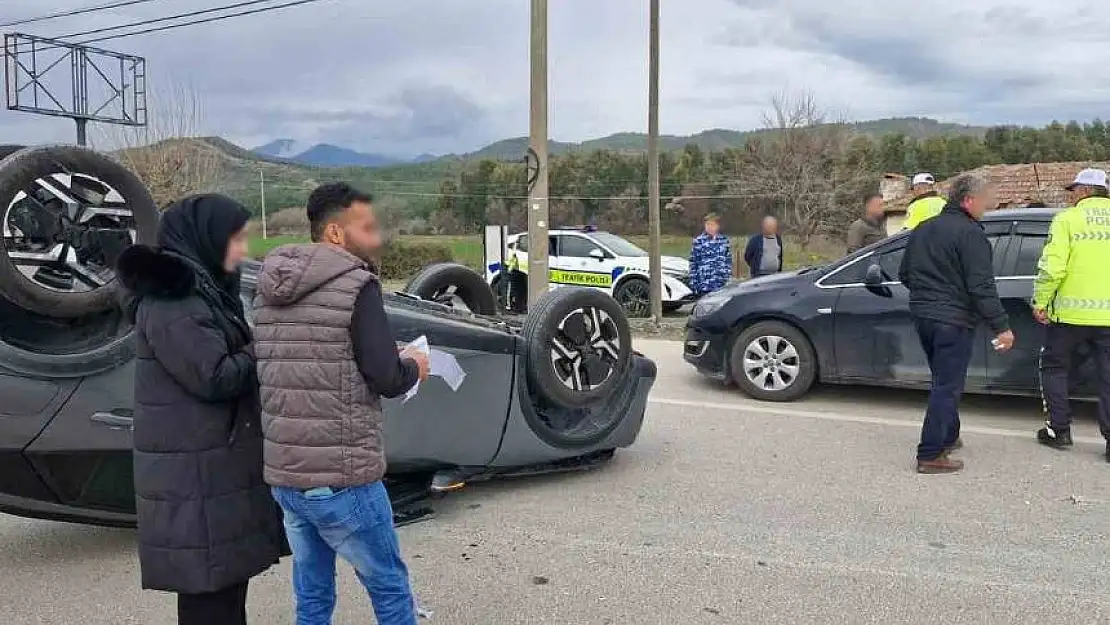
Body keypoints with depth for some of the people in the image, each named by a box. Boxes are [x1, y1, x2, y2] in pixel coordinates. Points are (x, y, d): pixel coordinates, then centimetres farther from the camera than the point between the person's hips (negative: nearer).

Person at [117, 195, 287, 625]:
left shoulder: (197, 289, 14)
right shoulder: (168, 300, -18)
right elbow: (215, 377, -21)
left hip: (217, 467, 10)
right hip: (194, 478, -10)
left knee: (226, 579, 17)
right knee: (208, 590, -2)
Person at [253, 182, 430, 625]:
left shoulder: (271, 289, 9)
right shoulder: (356, 286, -12)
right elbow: (385, 379, -18)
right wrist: (413, 366, 4)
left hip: (282, 475, 7)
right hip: (341, 478, -7)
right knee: (390, 588, 11)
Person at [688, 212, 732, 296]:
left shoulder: (724, 240, 7)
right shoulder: (698, 241, -4)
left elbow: (729, 261, 12)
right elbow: (693, 263, -2)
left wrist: (729, 281, 8)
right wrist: (693, 284, -5)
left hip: (722, 285, 3)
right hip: (704, 285, -3)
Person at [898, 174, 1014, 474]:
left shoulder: (922, 230, 12)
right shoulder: (970, 233, -14)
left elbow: (904, 274, 20)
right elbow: (981, 287, -19)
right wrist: (1001, 326, -17)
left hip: (922, 315, 9)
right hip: (953, 320, -8)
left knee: (944, 380, 23)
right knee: (947, 386, -5)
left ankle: (948, 437, 35)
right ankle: (930, 455, -6)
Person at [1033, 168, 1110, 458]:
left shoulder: (1067, 219, -5)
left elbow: (1052, 267, -13)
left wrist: (1040, 302, -5)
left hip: (1072, 312, -3)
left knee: (1054, 368, 14)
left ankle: (1059, 430, 16)